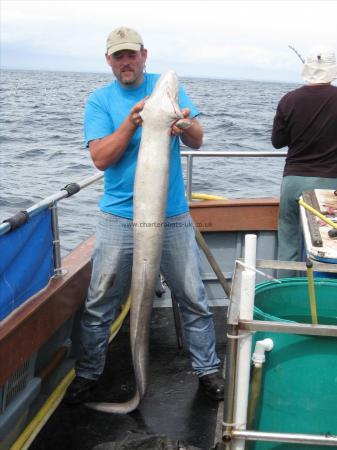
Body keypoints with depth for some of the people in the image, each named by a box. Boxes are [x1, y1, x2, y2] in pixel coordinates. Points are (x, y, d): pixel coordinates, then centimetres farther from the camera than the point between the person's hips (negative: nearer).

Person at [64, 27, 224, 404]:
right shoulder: (100, 100, 3)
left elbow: (197, 141, -4)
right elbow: (101, 158, -9)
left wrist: (186, 125, -27)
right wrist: (132, 121, -22)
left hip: (173, 216, 1)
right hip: (118, 216, 0)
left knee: (193, 298, 7)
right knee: (99, 304, 7)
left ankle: (207, 370, 26)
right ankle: (87, 373, 26)